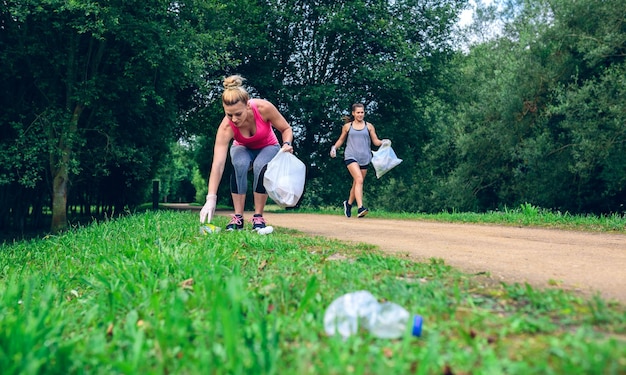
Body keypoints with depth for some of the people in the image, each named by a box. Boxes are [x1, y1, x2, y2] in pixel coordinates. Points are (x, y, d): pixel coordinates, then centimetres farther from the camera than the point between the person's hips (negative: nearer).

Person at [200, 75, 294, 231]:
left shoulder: (264, 108, -34)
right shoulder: (226, 127, -34)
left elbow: (286, 129, -15)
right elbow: (218, 165, -39)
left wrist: (286, 144, -36)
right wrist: (211, 199, -47)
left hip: (268, 147, 0)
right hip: (243, 149, 0)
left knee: (260, 166, -33)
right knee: (240, 165, -34)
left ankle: (258, 217, -19)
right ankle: (238, 217, -24)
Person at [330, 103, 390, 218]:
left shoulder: (369, 126, 12)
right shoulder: (347, 126, 10)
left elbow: (376, 141, 11)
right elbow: (341, 140, 20)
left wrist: (383, 142, -9)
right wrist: (334, 147, 3)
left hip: (364, 158, 3)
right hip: (351, 156, -3)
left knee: (356, 184, 9)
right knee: (359, 179, -22)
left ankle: (348, 203, 34)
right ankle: (360, 208, -29)